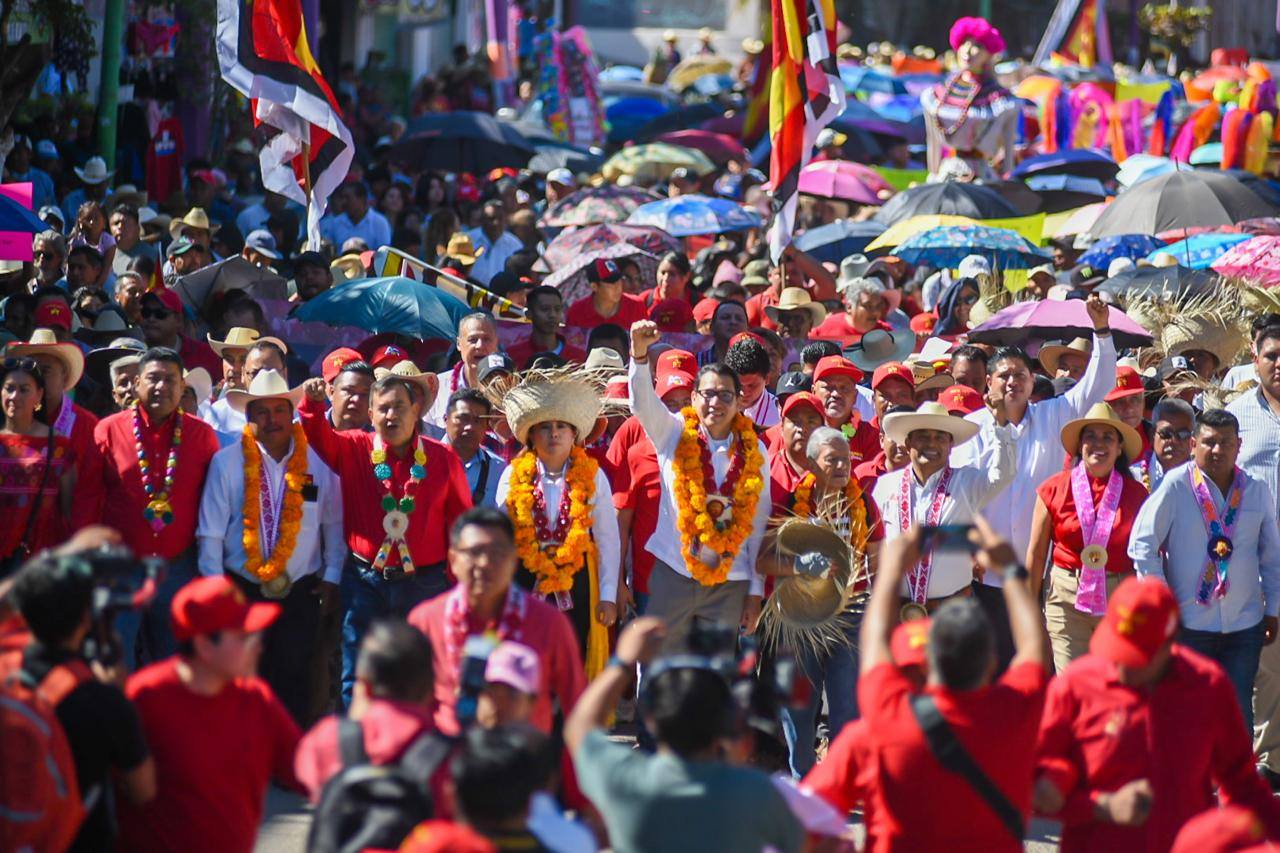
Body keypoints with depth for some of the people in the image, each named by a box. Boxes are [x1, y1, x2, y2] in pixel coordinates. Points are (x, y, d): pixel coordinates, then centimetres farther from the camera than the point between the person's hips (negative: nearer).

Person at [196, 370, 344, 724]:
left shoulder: (318, 463, 2)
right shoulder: (227, 463, -1)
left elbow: (334, 523, 8)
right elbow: (211, 532, 1)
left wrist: (331, 576, 3)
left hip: (301, 591, 1)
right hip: (243, 590, -1)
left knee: (295, 681, 2)